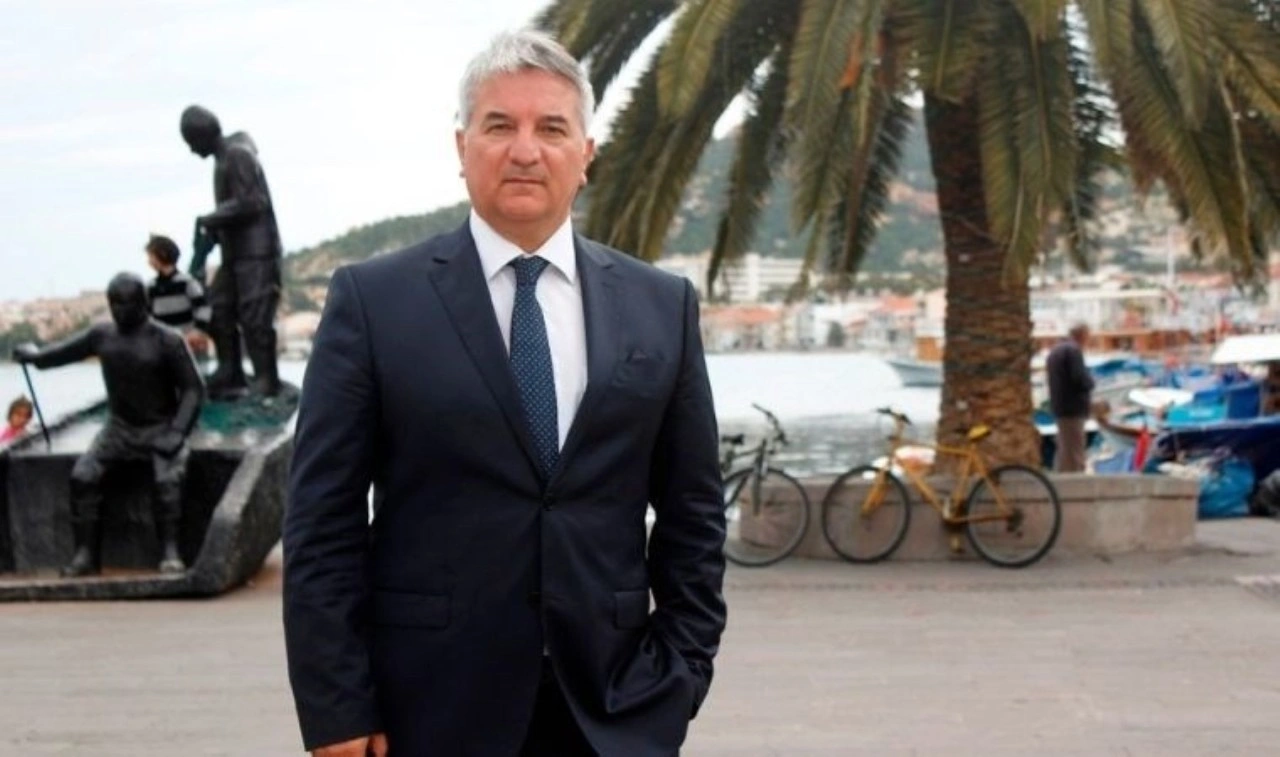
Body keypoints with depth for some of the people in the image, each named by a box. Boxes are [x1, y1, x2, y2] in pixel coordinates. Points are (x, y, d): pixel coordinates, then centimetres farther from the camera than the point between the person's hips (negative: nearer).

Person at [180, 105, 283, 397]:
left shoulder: (238, 155, -14)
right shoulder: (224, 157, 16)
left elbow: (248, 204, -21)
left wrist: (208, 222, -13)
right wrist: (203, 248, 13)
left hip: (256, 252, -10)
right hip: (235, 252, 10)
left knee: (254, 317, -11)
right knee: (219, 310, 10)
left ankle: (266, 381, -5)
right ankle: (230, 376, 16)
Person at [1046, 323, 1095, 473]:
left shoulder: (1055, 350, 16)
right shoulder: (1073, 350, -14)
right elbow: (1081, 379, -22)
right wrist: (1090, 381, -1)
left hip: (1059, 406, 10)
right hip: (1073, 407, -10)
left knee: (1064, 450, 18)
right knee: (1074, 453, -8)